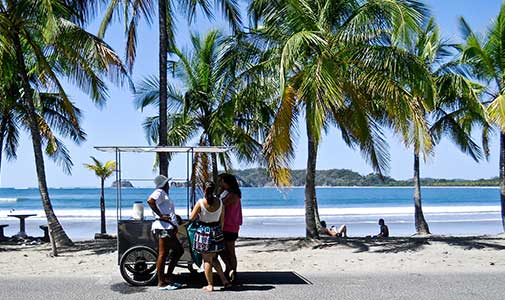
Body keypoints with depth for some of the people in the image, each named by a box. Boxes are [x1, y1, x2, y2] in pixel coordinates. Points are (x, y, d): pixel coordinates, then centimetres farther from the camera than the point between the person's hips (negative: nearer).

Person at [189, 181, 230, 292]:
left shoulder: (200, 202, -14)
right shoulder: (219, 202, -3)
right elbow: (222, 220, 4)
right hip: (216, 231, 4)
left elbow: (191, 218, -9)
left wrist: (198, 215, 11)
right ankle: (224, 280, 16)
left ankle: (210, 285, 11)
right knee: (213, 258, 20)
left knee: (207, 260, 5)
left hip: (204, 231, -4)